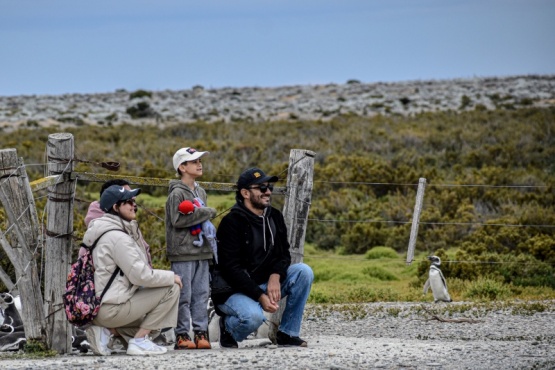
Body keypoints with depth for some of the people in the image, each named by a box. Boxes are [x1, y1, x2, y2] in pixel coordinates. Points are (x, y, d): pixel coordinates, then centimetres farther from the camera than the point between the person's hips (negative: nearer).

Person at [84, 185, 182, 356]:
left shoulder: (104, 232, 16)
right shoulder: (118, 237, -16)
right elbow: (140, 276, -19)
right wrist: (171, 277, -5)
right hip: (110, 308, -10)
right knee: (171, 288, -7)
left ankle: (105, 331, 7)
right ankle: (139, 341, -6)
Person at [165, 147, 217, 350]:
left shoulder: (200, 192, 17)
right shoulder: (177, 193, -8)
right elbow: (178, 220, -18)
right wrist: (207, 213, -14)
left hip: (201, 250, 7)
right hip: (183, 252, -7)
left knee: (202, 293, 5)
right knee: (184, 295, -6)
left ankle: (201, 333, 8)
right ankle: (182, 335, -2)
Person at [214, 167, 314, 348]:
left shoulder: (274, 217, 7)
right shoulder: (231, 223, -16)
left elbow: (284, 254, 6)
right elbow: (231, 269, -20)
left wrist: (275, 276, -17)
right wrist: (260, 297, -26)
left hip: (265, 285, 7)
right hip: (233, 291, -7)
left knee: (304, 271, -14)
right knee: (253, 316, -37)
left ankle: (288, 333, -8)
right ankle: (228, 326, 0)